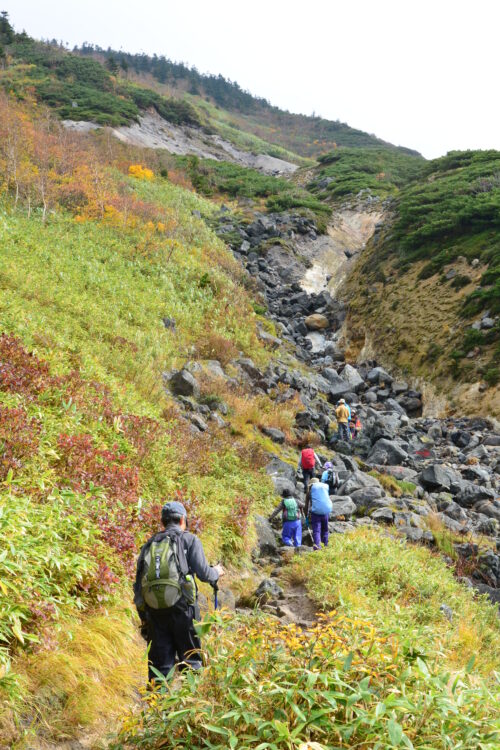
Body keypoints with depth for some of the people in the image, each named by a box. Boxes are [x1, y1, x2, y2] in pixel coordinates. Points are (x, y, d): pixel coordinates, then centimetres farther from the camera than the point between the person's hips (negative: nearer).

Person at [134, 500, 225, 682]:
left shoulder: (149, 544, 16)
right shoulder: (189, 539, 4)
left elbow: (138, 583, 13)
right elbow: (203, 573, -3)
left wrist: (143, 616, 19)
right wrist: (217, 572, 20)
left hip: (153, 610, 4)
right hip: (180, 607, -4)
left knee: (160, 662, 10)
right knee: (191, 659, 8)